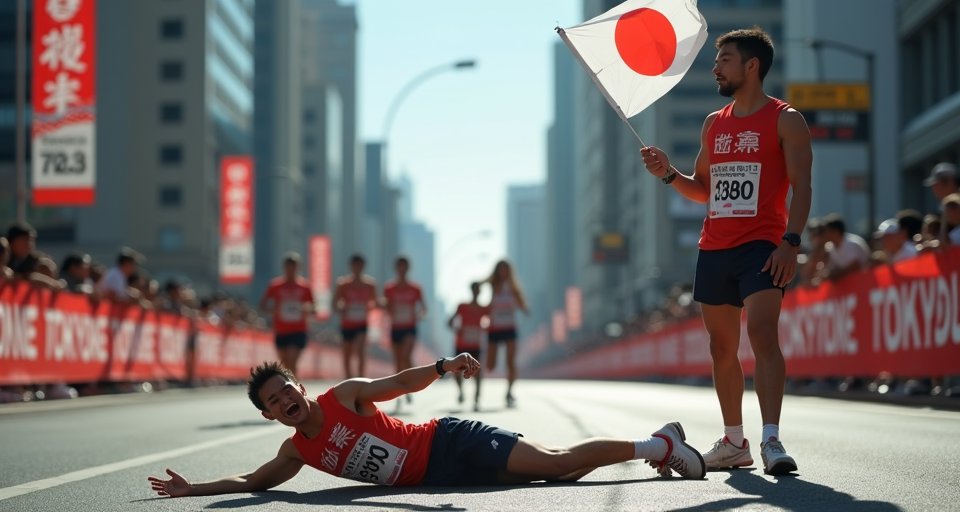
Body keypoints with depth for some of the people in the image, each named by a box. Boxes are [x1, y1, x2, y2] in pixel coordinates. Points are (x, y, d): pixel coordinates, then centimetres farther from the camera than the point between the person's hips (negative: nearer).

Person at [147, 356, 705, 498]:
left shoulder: (345, 396, -8)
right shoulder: (296, 453, 8)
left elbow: (400, 382, -11)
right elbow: (250, 482, 12)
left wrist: (444, 366, -29)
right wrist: (191, 488, 3)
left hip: (451, 443, -5)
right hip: (438, 476, 5)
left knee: (555, 462, -17)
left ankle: (657, 445, -4)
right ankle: (659, 440, 11)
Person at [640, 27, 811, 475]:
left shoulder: (785, 119, 0)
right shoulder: (714, 123, 18)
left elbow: (801, 185, -7)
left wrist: (791, 241, -19)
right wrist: (669, 174, 5)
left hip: (761, 246, -7)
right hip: (714, 248, 7)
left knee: (763, 334, -20)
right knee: (722, 345, 9)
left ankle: (771, 439, -24)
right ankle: (734, 442, 18)